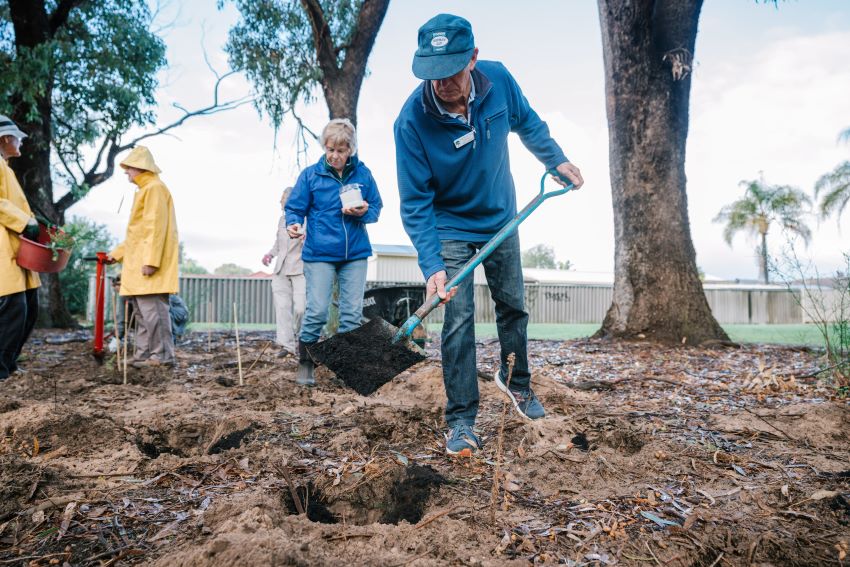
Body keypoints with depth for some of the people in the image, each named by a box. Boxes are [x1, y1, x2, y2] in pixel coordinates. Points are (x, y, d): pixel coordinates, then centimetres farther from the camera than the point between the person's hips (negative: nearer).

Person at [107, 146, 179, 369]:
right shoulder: (145, 190, 24)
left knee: (152, 308, -12)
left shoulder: (155, 188, -7)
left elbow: (156, 227, -17)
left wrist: (150, 260, -23)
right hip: (138, 261, 10)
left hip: (148, 263, -10)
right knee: (143, 310, 9)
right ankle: (144, 354, 13)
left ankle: (163, 356, -10)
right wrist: (117, 253, 26)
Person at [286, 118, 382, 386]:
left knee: (353, 311, 5)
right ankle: (305, 364, 10)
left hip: (355, 253, 3)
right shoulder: (310, 174, 0)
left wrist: (363, 212, -13)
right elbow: (294, 207, 2)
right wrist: (293, 223, -19)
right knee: (317, 310, -6)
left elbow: (376, 208, 9)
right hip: (320, 253, -2)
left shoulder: (363, 174, 4)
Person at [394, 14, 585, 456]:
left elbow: (527, 123, 6)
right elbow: (416, 203, -25)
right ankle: (461, 419, 5)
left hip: (501, 218, 4)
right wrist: (432, 264, -33)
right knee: (458, 321, -8)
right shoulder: (412, 120, -29)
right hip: (450, 228, -4)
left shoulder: (498, 80, -18)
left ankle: (515, 380, 40)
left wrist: (557, 160, 5)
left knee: (513, 305, 16)